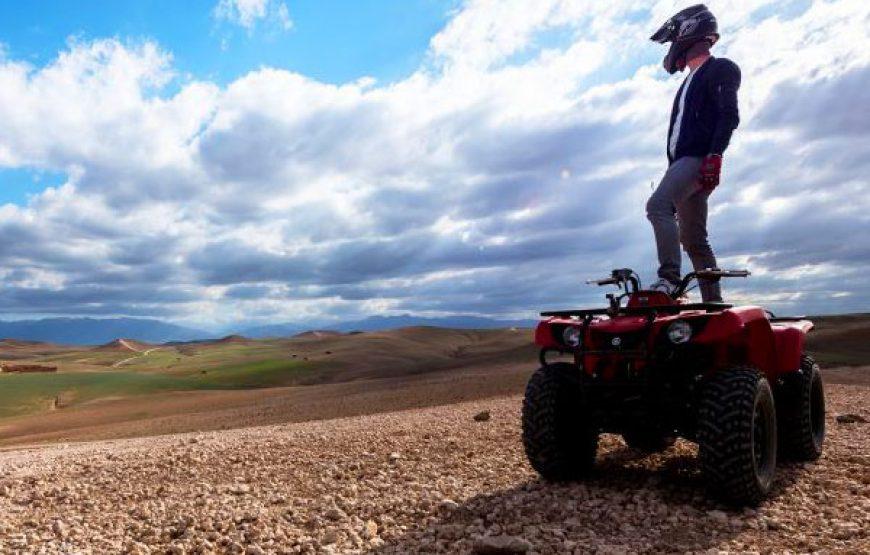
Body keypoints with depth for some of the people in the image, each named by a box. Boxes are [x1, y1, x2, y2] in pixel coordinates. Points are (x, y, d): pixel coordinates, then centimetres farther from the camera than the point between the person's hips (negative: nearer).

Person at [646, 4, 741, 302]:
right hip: (682, 163, 10)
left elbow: (729, 116, -12)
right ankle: (713, 300, 8)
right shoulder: (690, 83, 30)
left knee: (658, 205, -29)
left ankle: (670, 279, -35)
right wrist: (673, 173, 24)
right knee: (694, 240, 6)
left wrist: (714, 156, -25)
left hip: (699, 160, -10)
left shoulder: (721, 69, 2)